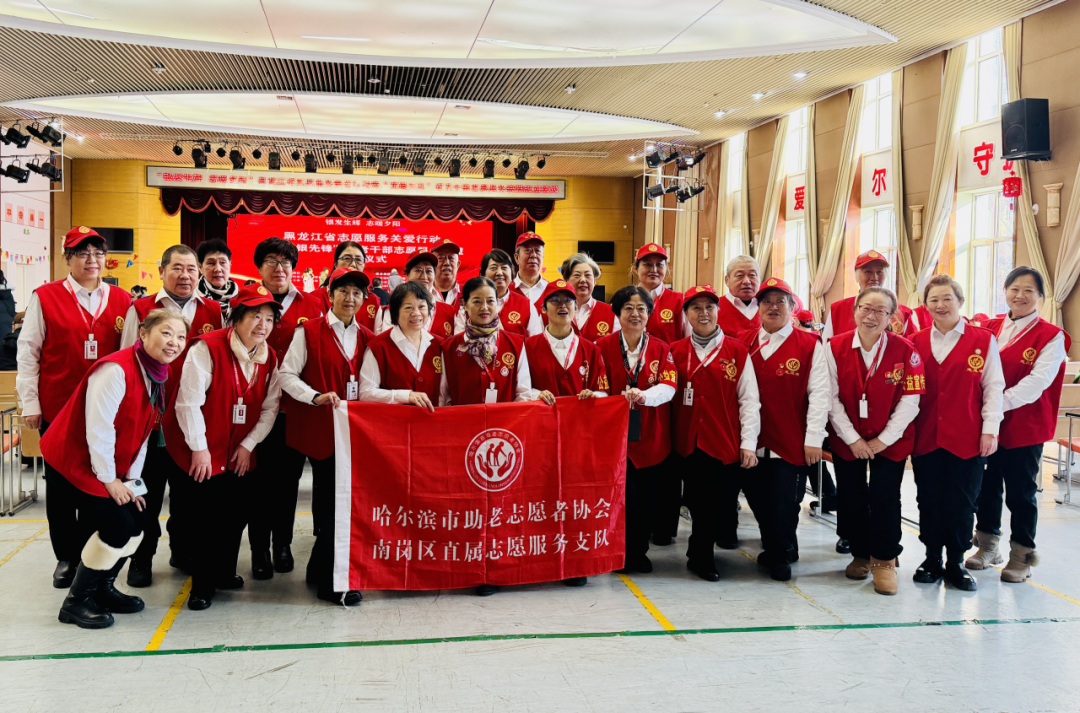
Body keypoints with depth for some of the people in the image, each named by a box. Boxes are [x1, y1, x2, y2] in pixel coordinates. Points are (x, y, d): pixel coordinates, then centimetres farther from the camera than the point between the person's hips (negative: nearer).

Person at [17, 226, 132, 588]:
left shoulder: (121, 300, 6)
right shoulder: (45, 297, 0)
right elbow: (28, 353, 1)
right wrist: (30, 403, -3)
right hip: (57, 409, -1)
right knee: (60, 484, 7)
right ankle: (66, 558, 20)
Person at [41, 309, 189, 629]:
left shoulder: (157, 376, 3)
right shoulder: (116, 370, -26)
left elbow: (142, 433, 6)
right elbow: (98, 430, -24)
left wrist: (132, 480, 3)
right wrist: (109, 480, -16)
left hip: (111, 465, 9)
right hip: (75, 461, -9)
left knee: (137, 519, 3)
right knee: (118, 526, -14)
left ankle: (102, 588, 23)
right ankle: (76, 600, 4)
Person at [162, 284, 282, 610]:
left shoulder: (269, 358, 2)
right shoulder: (206, 348, -16)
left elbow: (270, 407, 5)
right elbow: (189, 402, -17)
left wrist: (248, 444, -4)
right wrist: (198, 448, -15)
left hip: (238, 453, 6)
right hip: (199, 453, -5)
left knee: (236, 515, 6)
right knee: (204, 516, -5)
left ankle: (224, 573, 28)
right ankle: (202, 586, 10)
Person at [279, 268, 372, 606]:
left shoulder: (366, 338, 11)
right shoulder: (309, 331, -1)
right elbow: (286, 375, -6)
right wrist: (316, 397, -19)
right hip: (320, 428, -4)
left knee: (330, 499, 12)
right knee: (330, 500, -4)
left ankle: (319, 570, 26)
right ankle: (329, 581, 6)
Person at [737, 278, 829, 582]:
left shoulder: (810, 345, -2)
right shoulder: (744, 343, 6)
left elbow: (819, 393, -5)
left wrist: (814, 438, -10)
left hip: (791, 443, -3)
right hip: (752, 442, 3)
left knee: (783, 503, 1)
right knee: (757, 499, 11)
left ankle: (781, 556, 24)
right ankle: (774, 548, 34)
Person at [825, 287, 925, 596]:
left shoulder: (905, 350, -8)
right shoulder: (836, 347, -6)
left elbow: (910, 400, -8)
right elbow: (831, 398, -7)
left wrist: (883, 440, -10)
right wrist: (852, 439, -11)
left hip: (890, 440, -1)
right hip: (847, 440, 1)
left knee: (885, 498, -5)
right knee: (851, 498, 7)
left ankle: (885, 561, 11)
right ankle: (861, 555, 27)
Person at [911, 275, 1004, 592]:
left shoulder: (983, 340, 1)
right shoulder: (917, 343, 8)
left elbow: (993, 387, -1)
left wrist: (990, 429, -6)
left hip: (966, 439, -2)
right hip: (926, 437, 2)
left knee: (961, 502, 3)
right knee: (929, 501, 8)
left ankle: (956, 562, 17)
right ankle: (932, 559, 22)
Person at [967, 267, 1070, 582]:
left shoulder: (1051, 336, -7)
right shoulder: (990, 328, 8)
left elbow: (1039, 380, -17)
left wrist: (1000, 403, -25)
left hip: (1024, 426, -4)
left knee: (1021, 492, 5)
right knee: (986, 487, 14)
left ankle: (1022, 556, 20)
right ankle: (987, 546, 31)